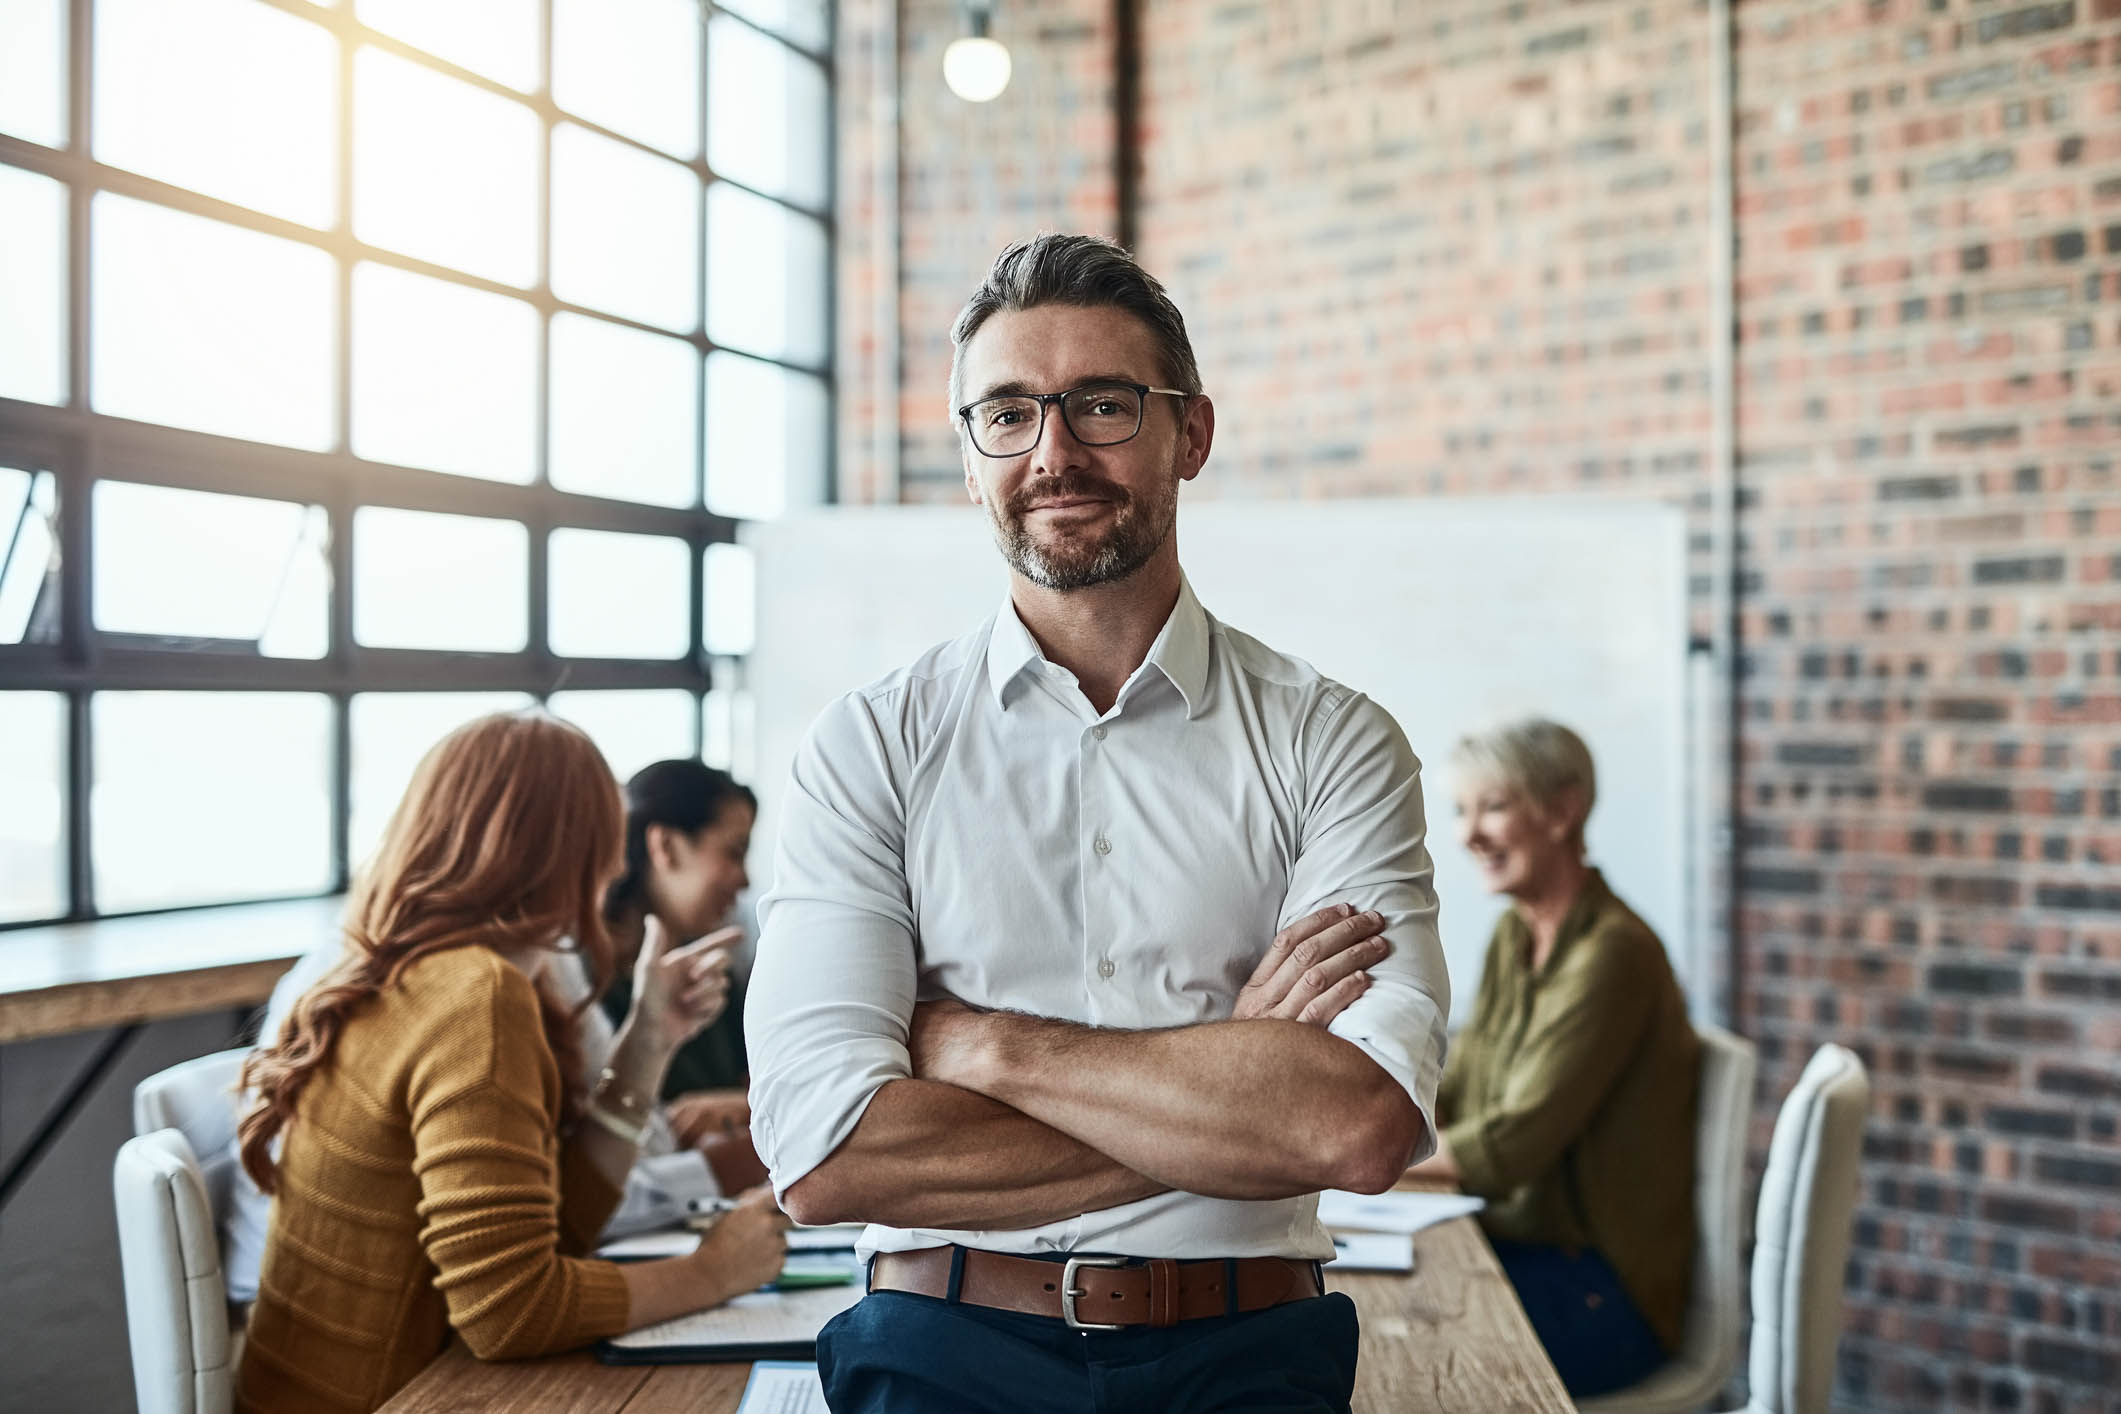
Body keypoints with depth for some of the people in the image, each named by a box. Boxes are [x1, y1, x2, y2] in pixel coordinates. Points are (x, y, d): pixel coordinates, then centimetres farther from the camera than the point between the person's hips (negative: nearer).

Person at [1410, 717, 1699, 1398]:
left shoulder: (1613, 954, -21)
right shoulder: (1514, 935, 8)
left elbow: (1512, 1148, -23)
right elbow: (1454, 1096, 10)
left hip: (1604, 1293, -7)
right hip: (1518, 1246, 8)